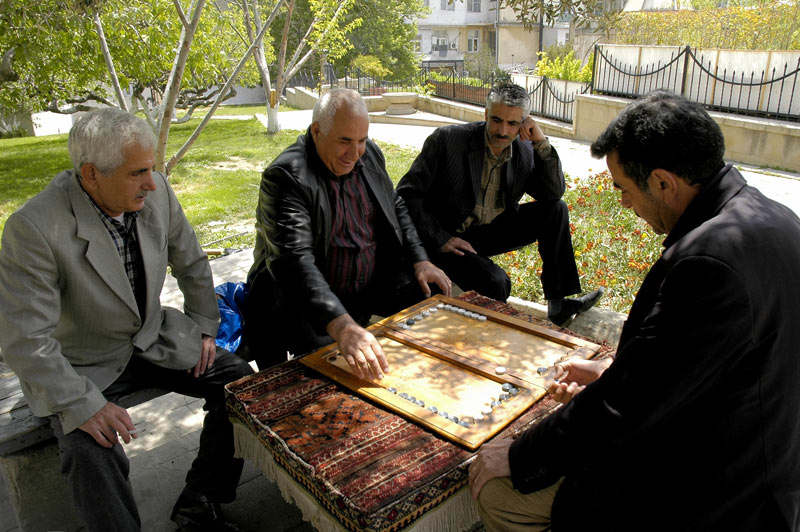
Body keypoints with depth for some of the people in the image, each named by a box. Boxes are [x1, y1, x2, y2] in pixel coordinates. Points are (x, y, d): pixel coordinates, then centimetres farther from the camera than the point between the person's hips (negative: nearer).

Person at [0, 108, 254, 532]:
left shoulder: (155, 190, -11)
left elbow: (190, 261, 5)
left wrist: (204, 327, 3)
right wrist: (84, 405, -28)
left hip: (153, 338, 5)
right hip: (82, 365, -4)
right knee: (92, 453, -28)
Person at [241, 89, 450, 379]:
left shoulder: (370, 154, 2)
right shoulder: (286, 176, -23)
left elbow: (396, 208, 17)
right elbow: (293, 260, -34)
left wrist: (421, 261, 1)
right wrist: (343, 327, -46)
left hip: (373, 286, 7)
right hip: (306, 299, -7)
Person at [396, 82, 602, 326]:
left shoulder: (525, 151, 0)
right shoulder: (446, 139, -15)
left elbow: (554, 193, -3)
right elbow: (407, 192, -15)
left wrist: (542, 143, -14)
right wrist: (441, 240, -22)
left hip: (492, 232, 6)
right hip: (450, 236, -6)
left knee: (555, 210, -6)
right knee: (495, 282, -31)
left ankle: (559, 302, 0)